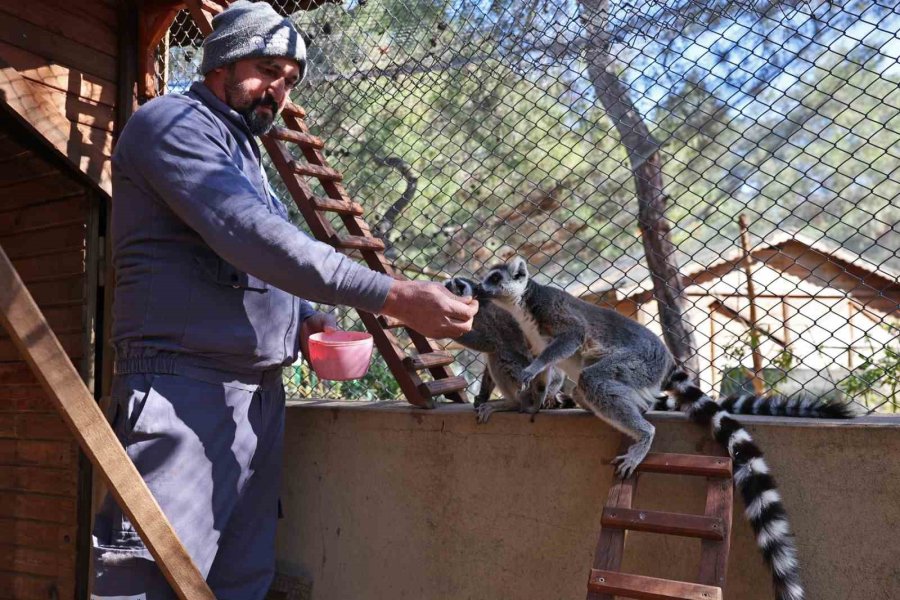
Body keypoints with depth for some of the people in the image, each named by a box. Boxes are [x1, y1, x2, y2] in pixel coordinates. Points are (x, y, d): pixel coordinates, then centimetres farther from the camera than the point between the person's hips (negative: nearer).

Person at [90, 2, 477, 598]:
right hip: (185, 387, -9)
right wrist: (394, 297, -27)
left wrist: (302, 318, 7)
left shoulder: (244, 151, 23)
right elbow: (252, 236, -22)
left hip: (260, 393, 9)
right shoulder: (172, 122, -5)